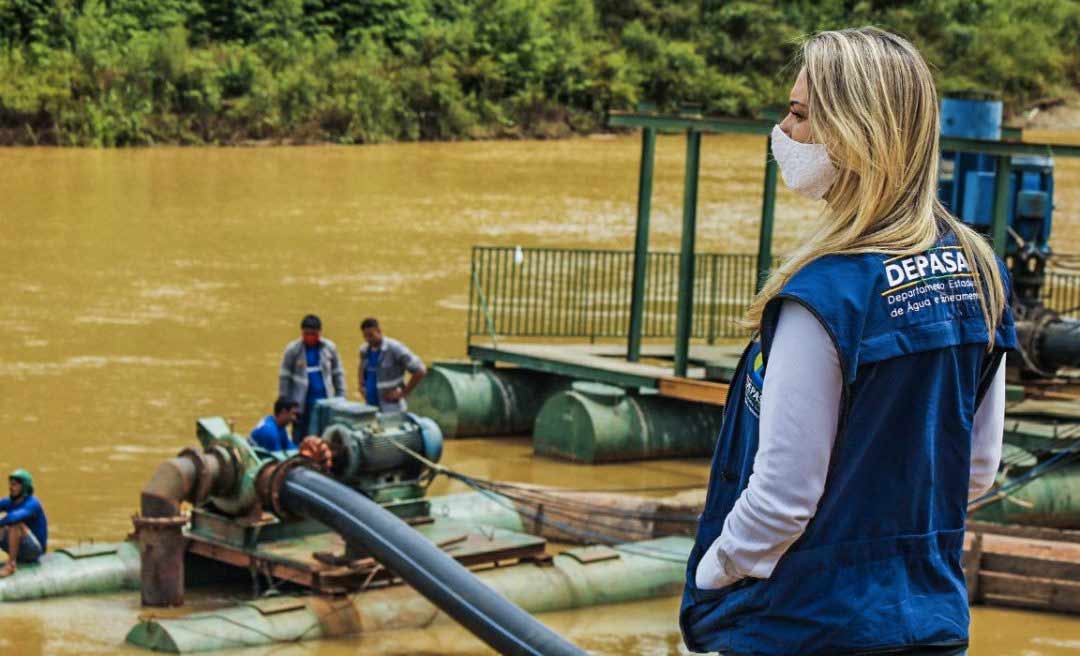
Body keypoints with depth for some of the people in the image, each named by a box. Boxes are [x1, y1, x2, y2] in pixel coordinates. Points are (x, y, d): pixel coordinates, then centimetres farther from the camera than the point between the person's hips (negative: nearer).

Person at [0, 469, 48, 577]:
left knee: (16, 523, -33)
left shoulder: (32, 504, -21)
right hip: (19, 549, 8)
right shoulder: (9, 502, 3)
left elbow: (14, 517, -40)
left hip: (34, 550, -8)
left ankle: (10, 565, -31)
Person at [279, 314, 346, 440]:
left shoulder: (329, 348, 3)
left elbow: (338, 374, 9)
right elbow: (284, 377, 0)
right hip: (302, 405, -2)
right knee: (300, 442, 1)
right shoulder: (293, 349, -3)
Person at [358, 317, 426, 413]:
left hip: (391, 408, -6)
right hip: (370, 406, 6)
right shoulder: (364, 350, 9)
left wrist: (403, 393, -11)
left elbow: (420, 371, -13)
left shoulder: (394, 349, -12)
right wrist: (362, 386, 15)